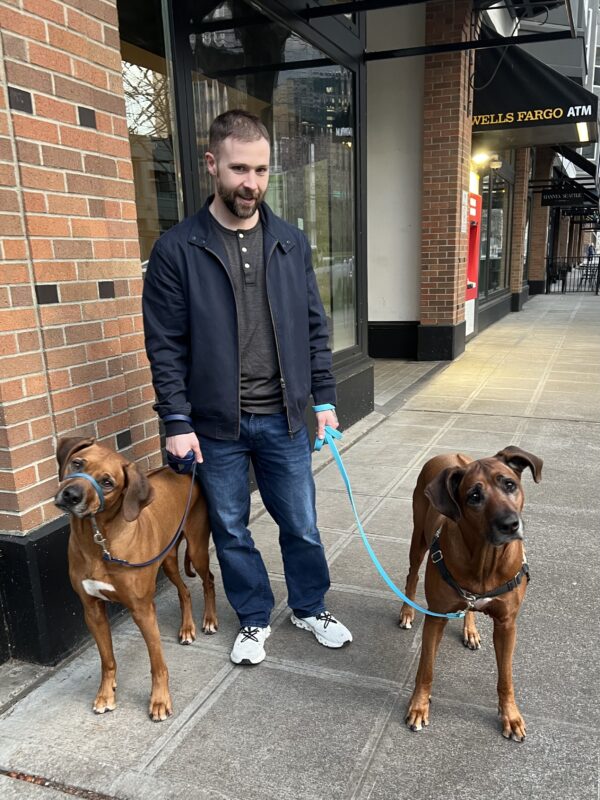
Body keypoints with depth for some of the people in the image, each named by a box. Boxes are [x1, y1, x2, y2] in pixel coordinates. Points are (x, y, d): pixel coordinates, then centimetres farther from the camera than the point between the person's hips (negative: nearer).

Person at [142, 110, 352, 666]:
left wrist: (324, 398, 3)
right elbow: (165, 345, -6)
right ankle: (253, 619, 36)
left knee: (301, 524, 13)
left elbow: (314, 329, 7)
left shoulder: (291, 243, 3)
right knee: (231, 529, 14)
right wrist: (177, 421, -10)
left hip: (283, 418, 2)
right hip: (216, 424, -1)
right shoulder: (177, 249, -7)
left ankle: (309, 608, 38)